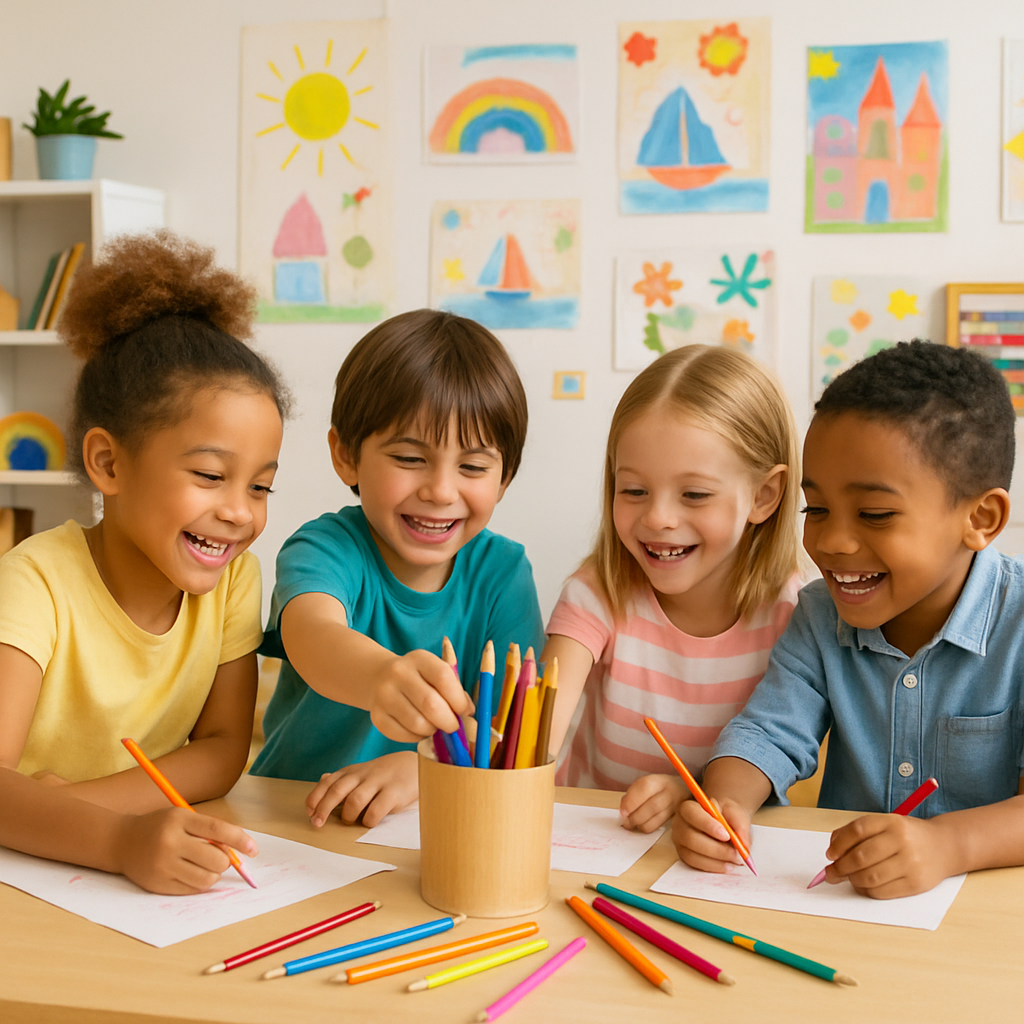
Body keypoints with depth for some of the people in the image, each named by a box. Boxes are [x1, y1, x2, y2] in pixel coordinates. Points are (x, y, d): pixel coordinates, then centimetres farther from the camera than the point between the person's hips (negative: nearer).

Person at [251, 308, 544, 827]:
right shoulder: (325, 548, -10)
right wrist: (382, 677, -55)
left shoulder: (502, 571, -1)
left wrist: (419, 766, -29)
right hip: (292, 818, -2)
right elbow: (313, 635, -33)